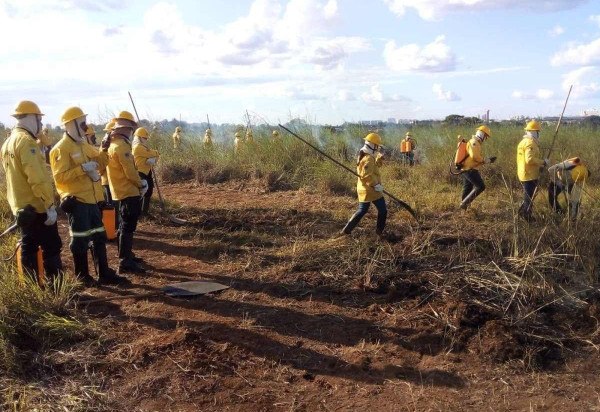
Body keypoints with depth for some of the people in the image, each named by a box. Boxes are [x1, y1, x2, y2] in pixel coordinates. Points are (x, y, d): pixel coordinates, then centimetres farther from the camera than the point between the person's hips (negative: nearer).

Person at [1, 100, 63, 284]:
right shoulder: (26, 141, -16)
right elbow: (37, 178, -23)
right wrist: (50, 205, -22)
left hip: (21, 207, 10)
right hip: (36, 207, -9)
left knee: (29, 248, 13)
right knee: (51, 248, -4)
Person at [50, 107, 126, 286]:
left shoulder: (84, 144, 14)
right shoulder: (61, 149, -12)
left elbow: (99, 162, 22)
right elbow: (59, 177, -20)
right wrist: (82, 169, -25)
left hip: (92, 199, 9)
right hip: (76, 201, -9)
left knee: (99, 237, 12)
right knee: (80, 240, 0)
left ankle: (104, 274, 19)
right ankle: (82, 277, 13)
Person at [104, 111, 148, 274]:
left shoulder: (112, 144, 13)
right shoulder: (121, 146, -18)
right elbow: (130, 172, -21)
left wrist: (138, 183, 11)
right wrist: (141, 184, -5)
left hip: (122, 191, 10)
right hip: (128, 192, -10)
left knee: (126, 225, 19)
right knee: (128, 227, -8)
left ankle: (127, 255, 30)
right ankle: (125, 262, -6)